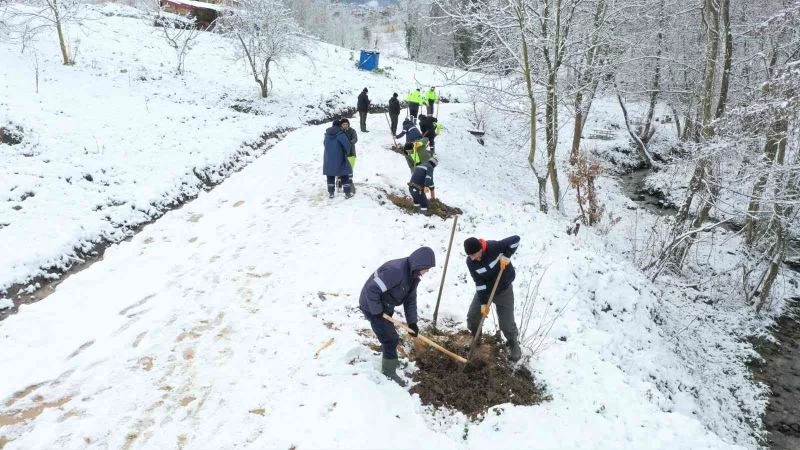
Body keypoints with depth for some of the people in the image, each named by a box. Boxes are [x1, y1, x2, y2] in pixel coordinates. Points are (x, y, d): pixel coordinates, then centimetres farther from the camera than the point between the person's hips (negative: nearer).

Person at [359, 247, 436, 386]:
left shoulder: (414, 274, -5)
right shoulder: (396, 271, -36)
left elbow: (410, 299, 4)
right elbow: (372, 289, -37)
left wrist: (412, 321, -2)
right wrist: (376, 311, -26)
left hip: (386, 306, 9)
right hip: (372, 307, -9)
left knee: (389, 335, 28)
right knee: (391, 339, -4)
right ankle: (389, 372, 13)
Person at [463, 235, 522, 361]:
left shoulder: (494, 247, -30)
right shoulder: (470, 262, -19)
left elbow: (516, 239, -24)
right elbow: (479, 283, -16)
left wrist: (506, 256, -29)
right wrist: (483, 303, -18)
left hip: (503, 290, -3)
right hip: (484, 290, 3)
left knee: (507, 323, -2)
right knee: (472, 316, 5)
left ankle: (514, 344, 27)